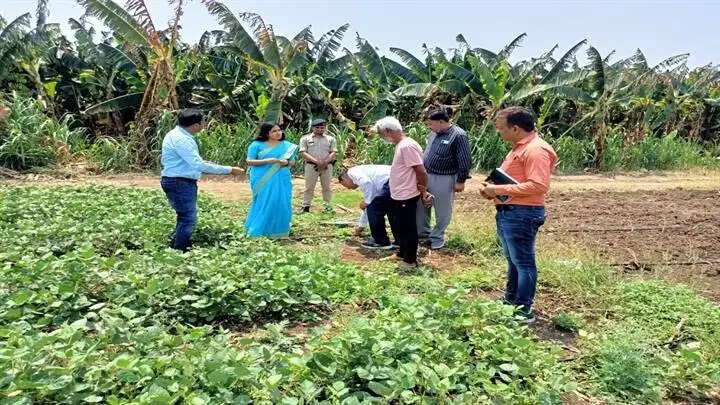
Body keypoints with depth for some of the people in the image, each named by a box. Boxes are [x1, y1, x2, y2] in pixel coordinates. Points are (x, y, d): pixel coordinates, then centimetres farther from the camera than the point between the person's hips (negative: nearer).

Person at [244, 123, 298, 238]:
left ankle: (278, 231, 15)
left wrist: (286, 162, -9)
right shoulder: (257, 145, -1)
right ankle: (259, 231, 12)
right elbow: (249, 162, -4)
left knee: (281, 204, 2)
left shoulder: (287, 145, 9)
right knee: (263, 204, -2)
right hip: (263, 180, -3)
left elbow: (292, 161, 15)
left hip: (282, 180, 3)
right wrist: (267, 160, -15)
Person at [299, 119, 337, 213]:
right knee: (309, 187, -1)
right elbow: (303, 153, -3)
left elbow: (334, 152, 5)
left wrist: (325, 162, -12)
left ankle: (328, 206, 9)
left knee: (327, 187, 4)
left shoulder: (330, 139, 12)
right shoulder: (305, 138, 7)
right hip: (311, 166, -1)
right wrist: (316, 161, -15)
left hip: (327, 166, 1)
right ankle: (305, 207, 3)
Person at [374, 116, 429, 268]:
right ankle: (403, 253, 38)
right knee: (399, 226, 22)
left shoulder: (407, 146, -23)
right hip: (398, 196, 10)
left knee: (408, 229, 5)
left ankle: (410, 260, 20)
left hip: (407, 197, -10)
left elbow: (421, 172, -23)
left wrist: (423, 191, -11)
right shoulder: (400, 145, 9)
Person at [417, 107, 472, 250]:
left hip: (444, 180, -7)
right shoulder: (434, 133, 7)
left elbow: (465, 161, -15)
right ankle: (423, 233, 32)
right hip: (426, 176, 7)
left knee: (442, 211, 7)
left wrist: (460, 181, -13)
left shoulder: (458, 135, -17)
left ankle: (437, 237, 24)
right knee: (421, 207, 14)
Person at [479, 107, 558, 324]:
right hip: (508, 211, 11)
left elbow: (538, 186, -27)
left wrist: (500, 189, -23)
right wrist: (494, 187, 5)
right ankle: (510, 300, 35)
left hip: (522, 214, -11)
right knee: (513, 260, 21)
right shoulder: (519, 147, 14)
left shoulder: (536, 150, -19)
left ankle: (524, 312, 11)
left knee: (523, 263, 0)